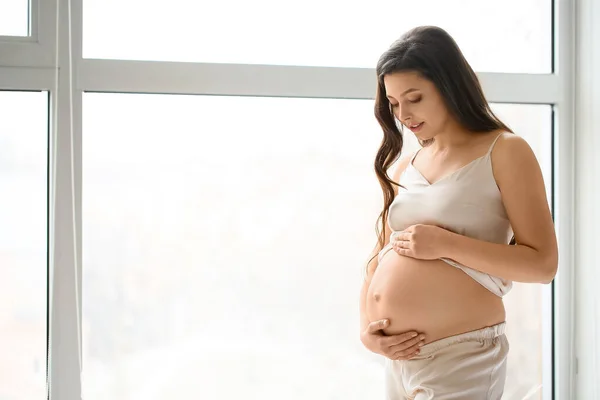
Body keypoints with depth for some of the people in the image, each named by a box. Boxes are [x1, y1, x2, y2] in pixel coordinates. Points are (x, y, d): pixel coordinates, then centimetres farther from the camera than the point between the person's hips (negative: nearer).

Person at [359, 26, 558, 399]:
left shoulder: (505, 152, -4)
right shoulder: (403, 168, 11)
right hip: (400, 357, 6)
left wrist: (445, 245, -16)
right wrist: (366, 328, -1)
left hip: (460, 356, -6)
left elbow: (543, 264, -10)